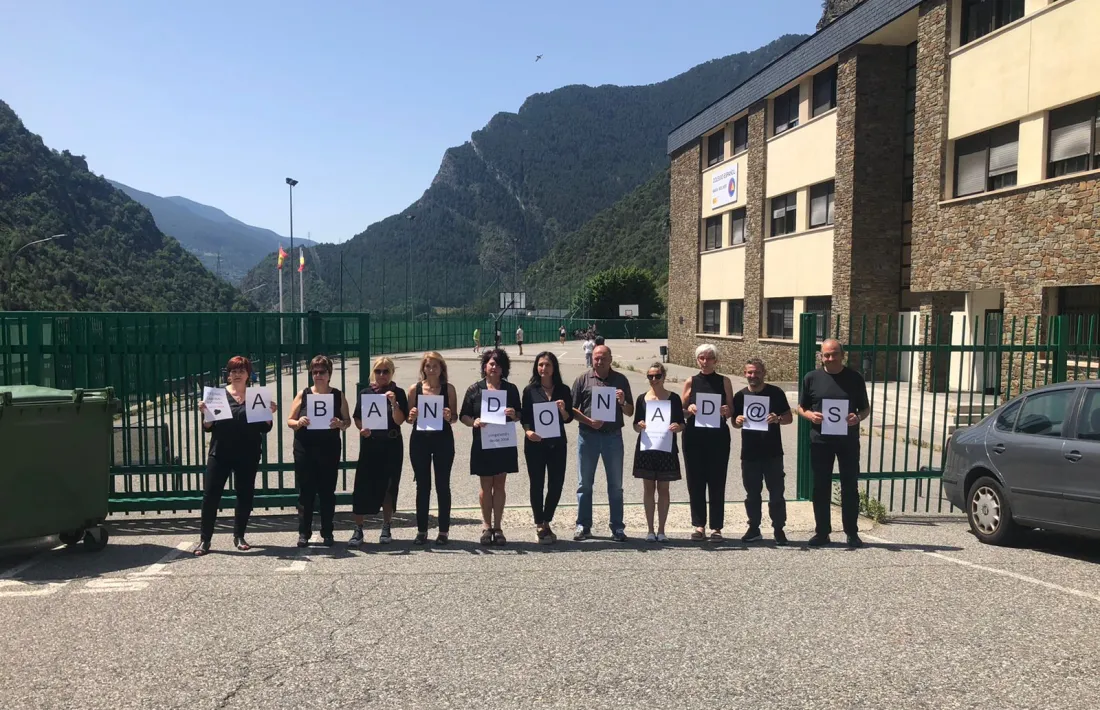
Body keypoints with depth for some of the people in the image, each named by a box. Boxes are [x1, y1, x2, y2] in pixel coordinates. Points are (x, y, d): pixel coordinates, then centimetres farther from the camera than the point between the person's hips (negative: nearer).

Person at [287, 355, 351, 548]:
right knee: (305, 492, 4)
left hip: (329, 450, 0)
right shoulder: (303, 394, 3)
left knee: (327, 491, 6)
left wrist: (340, 424, -16)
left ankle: (327, 533, 15)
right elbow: (289, 421, 5)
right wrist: (298, 423, -16)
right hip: (304, 450, 0)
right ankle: (304, 533, 13)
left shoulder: (338, 396, 4)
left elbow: (348, 421, 6)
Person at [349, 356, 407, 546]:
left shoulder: (398, 393, 1)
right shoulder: (365, 393, 5)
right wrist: (362, 429, -13)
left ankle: (386, 528, 19)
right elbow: (357, 418, 7)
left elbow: (399, 420, -8)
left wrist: (393, 402, -22)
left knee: (388, 487, 7)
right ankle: (358, 529, 5)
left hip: (391, 445, -1)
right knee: (363, 486, -3)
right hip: (369, 444, 1)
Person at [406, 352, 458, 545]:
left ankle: (444, 530, 14)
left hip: (443, 440, -1)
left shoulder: (449, 388, 1)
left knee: (442, 485, 5)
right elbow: (408, 418, 7)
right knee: (422, 486, 8)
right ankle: (421, 530, 17)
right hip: (420, 440, 1)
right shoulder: (415, 389, 3)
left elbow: (455, 417, 3)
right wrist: (411, 416, -15)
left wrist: (449, 416, -18)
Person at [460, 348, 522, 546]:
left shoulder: (511, 389, 7)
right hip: (483, 444, -1)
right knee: (486, 486, 5)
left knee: (499, 485, 6)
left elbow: (520, 415, 10)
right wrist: (474, 422, -18)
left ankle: (497, 527, 14)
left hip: (505, 444, 1)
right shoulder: (475, 389, 3)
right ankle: (487, 526, 18)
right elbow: (463, 415, 3)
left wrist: (513, 414, -13)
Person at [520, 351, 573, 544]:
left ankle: (546, 522, 25)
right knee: (537, 484, 5)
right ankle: (540, 526, 17)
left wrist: (562, 410, -15)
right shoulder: (530, 390, 1)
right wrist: (528, 431, -17)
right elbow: (524, 417, 1)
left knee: (557, 484, 5)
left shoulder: (563, 390, 5)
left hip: (557, 443, 2)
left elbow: (568, 419, 6)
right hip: (535, 443, -2)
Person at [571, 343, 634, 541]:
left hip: (613, 436, 1)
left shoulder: (620, 380, 6)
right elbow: (572, 409, 1)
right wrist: (589, 421, -14)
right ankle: (583, 526, 18)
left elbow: (630, 412, 8)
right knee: (584, 483, 7)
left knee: (615, 485, 7)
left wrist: (623, 402, -14)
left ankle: (617, 528, 16)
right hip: (588, 435, 0)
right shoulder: (583, 380, 3)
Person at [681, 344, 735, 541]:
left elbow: (731, 411, 7)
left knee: (717, 482, 2)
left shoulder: (724, 381, 5)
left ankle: (716, 527, 9)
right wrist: (689, 409, -13)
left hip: (718, 436, -1)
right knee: (695, 481, 4)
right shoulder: (691, 382, 6)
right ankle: (699, 525, 13)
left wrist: (725, 411, -15)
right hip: (694, 436, 1)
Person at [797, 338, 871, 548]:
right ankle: (822, 532, 17)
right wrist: (810, 415, -14)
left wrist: (858, 417, -14)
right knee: (821, 487, 6)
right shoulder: (811, 378, 2)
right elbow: (801, 407, 8)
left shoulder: (855, 378, 2)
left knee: (850, 487, 6)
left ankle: (852, 533, 17)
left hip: (848, 440, 0)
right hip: (820, 440, 0)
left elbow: (866, 408, 8)